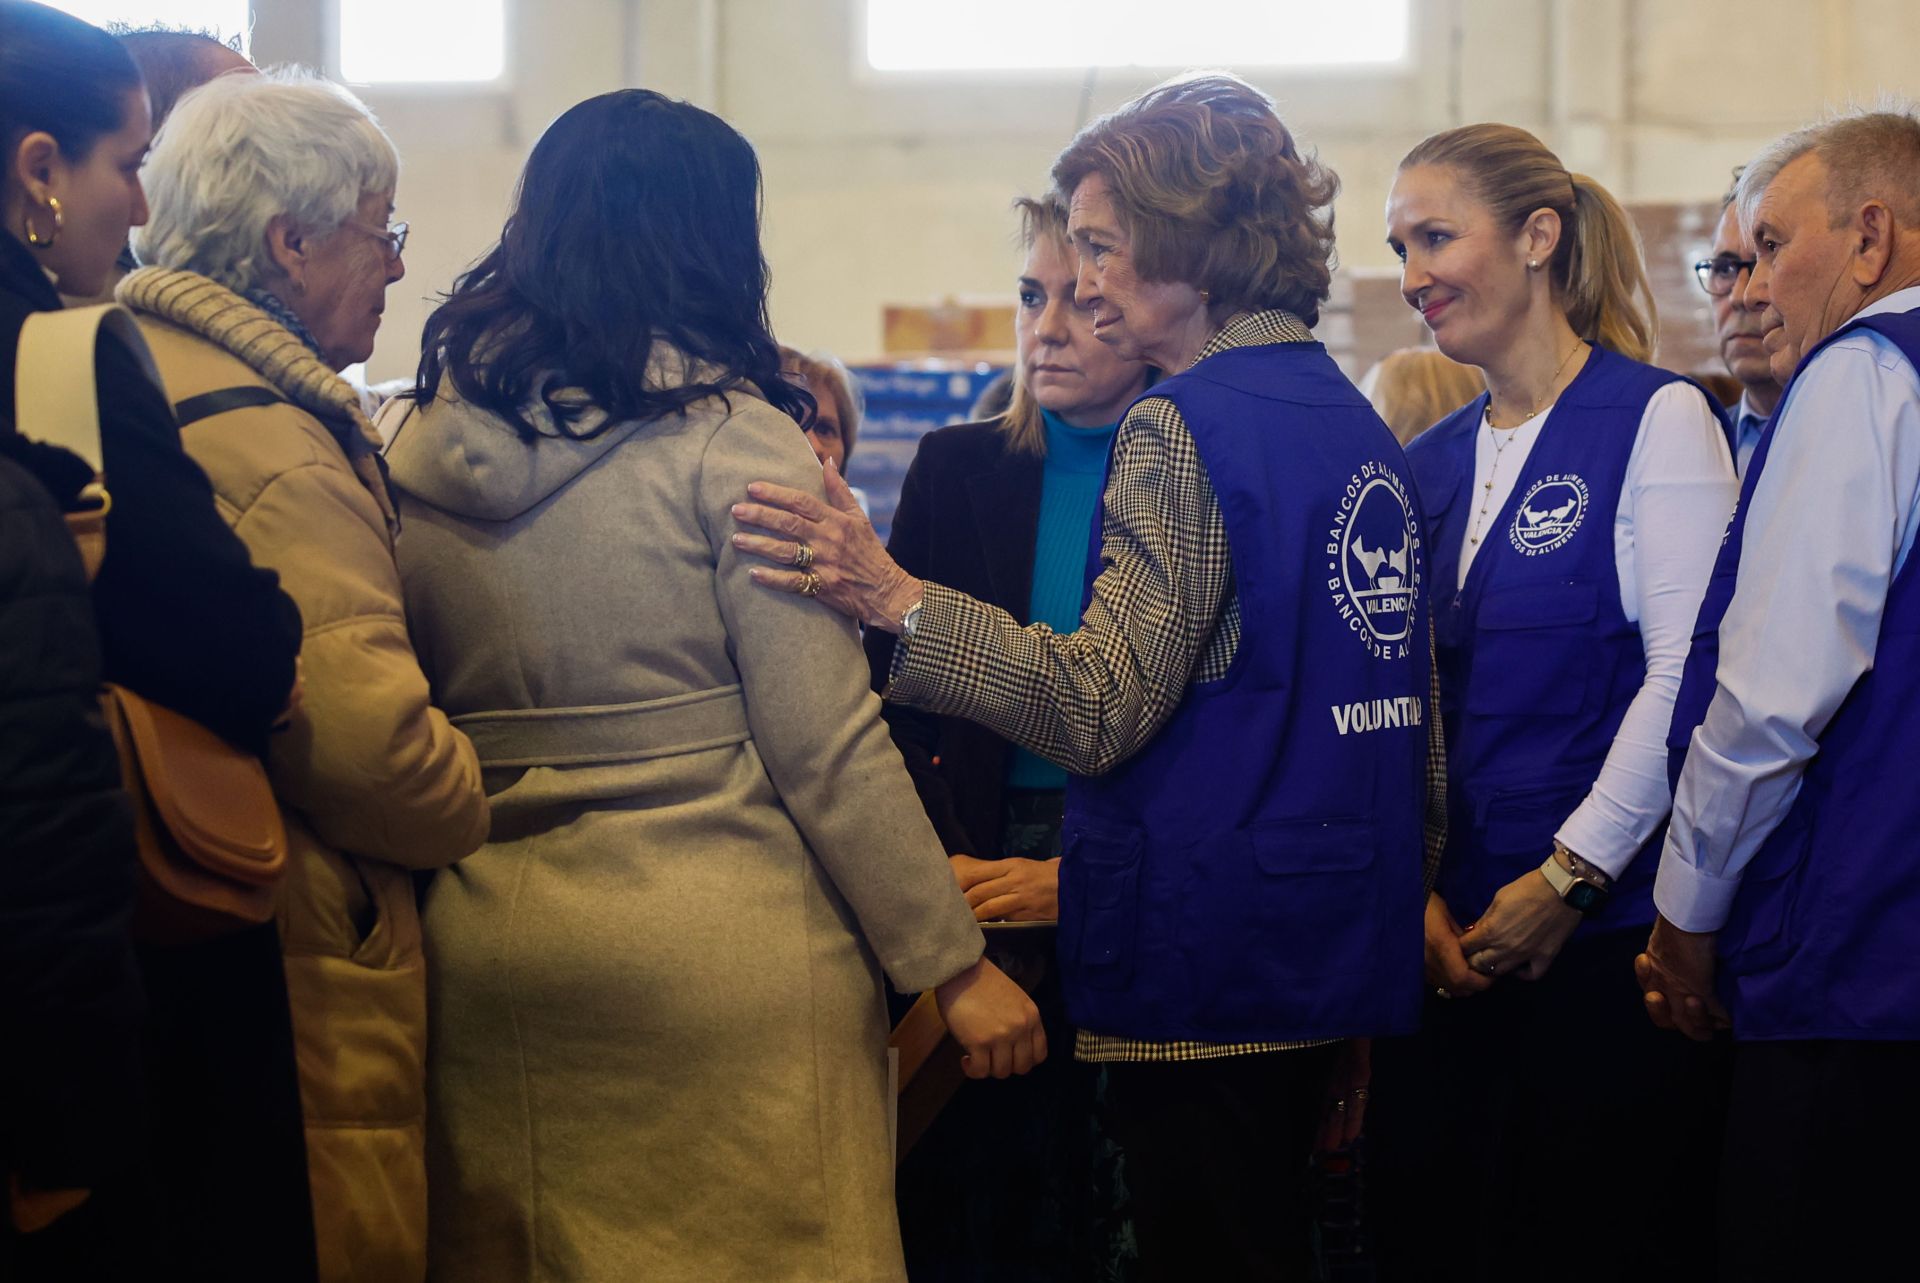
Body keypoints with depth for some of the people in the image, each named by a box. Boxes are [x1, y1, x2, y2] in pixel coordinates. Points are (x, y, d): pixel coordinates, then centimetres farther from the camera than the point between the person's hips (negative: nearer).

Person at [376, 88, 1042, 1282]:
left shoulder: (421, 441, 5)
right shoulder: (729, 440, -10)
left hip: (485, 959, 5)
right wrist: (954, 962, -4)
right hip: (723, 953, -5)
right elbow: (828, 748, -12)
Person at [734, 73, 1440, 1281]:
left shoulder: (1186, 425, -13)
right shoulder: (1362, 426, 13)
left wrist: (891, 594, -26)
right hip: (1337, 943, 9)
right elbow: (1418, 728, 17)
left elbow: (1103, 704, -20)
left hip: (1208, 954, -9)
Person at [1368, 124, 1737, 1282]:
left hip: (1608, 926, -6)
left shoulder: (1655, 418, -5)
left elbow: (1688, 676, -13)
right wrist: (1417, 893, 1)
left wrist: (1568, 879, -14)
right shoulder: (1430, 464, 14)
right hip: (1454, 943, 6)